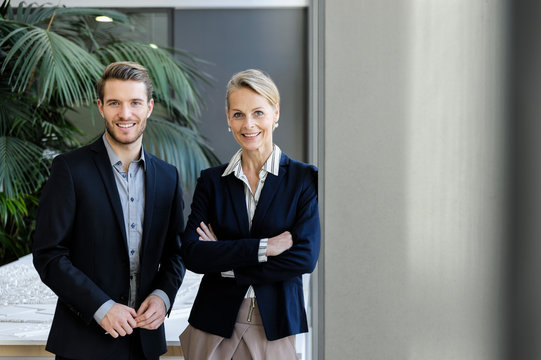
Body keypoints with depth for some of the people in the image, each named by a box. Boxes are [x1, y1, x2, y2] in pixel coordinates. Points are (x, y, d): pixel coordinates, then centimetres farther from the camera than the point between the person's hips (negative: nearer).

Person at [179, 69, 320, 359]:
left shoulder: (303, 178, -4)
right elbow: (191, 254, -8)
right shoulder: (211, 181, 3)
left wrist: (224, 262, -10)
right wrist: (262, 247, -18)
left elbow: (306, 257, -12)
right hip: (215, 325, 2)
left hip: (274, 328, -1)